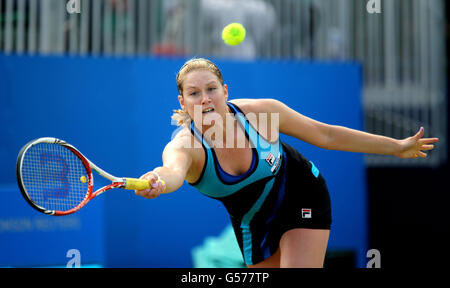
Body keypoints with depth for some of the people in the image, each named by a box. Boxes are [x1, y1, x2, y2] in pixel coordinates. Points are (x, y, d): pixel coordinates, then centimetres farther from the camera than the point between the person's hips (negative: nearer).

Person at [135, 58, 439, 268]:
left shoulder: (261, 111, -25)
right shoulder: (185, 145, -28)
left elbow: (325, 135, -11)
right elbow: (173, 171, -54)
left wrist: (397, 146, -7)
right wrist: (157, 181, -80)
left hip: (302, 197, -1)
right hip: (252, 226, 2)